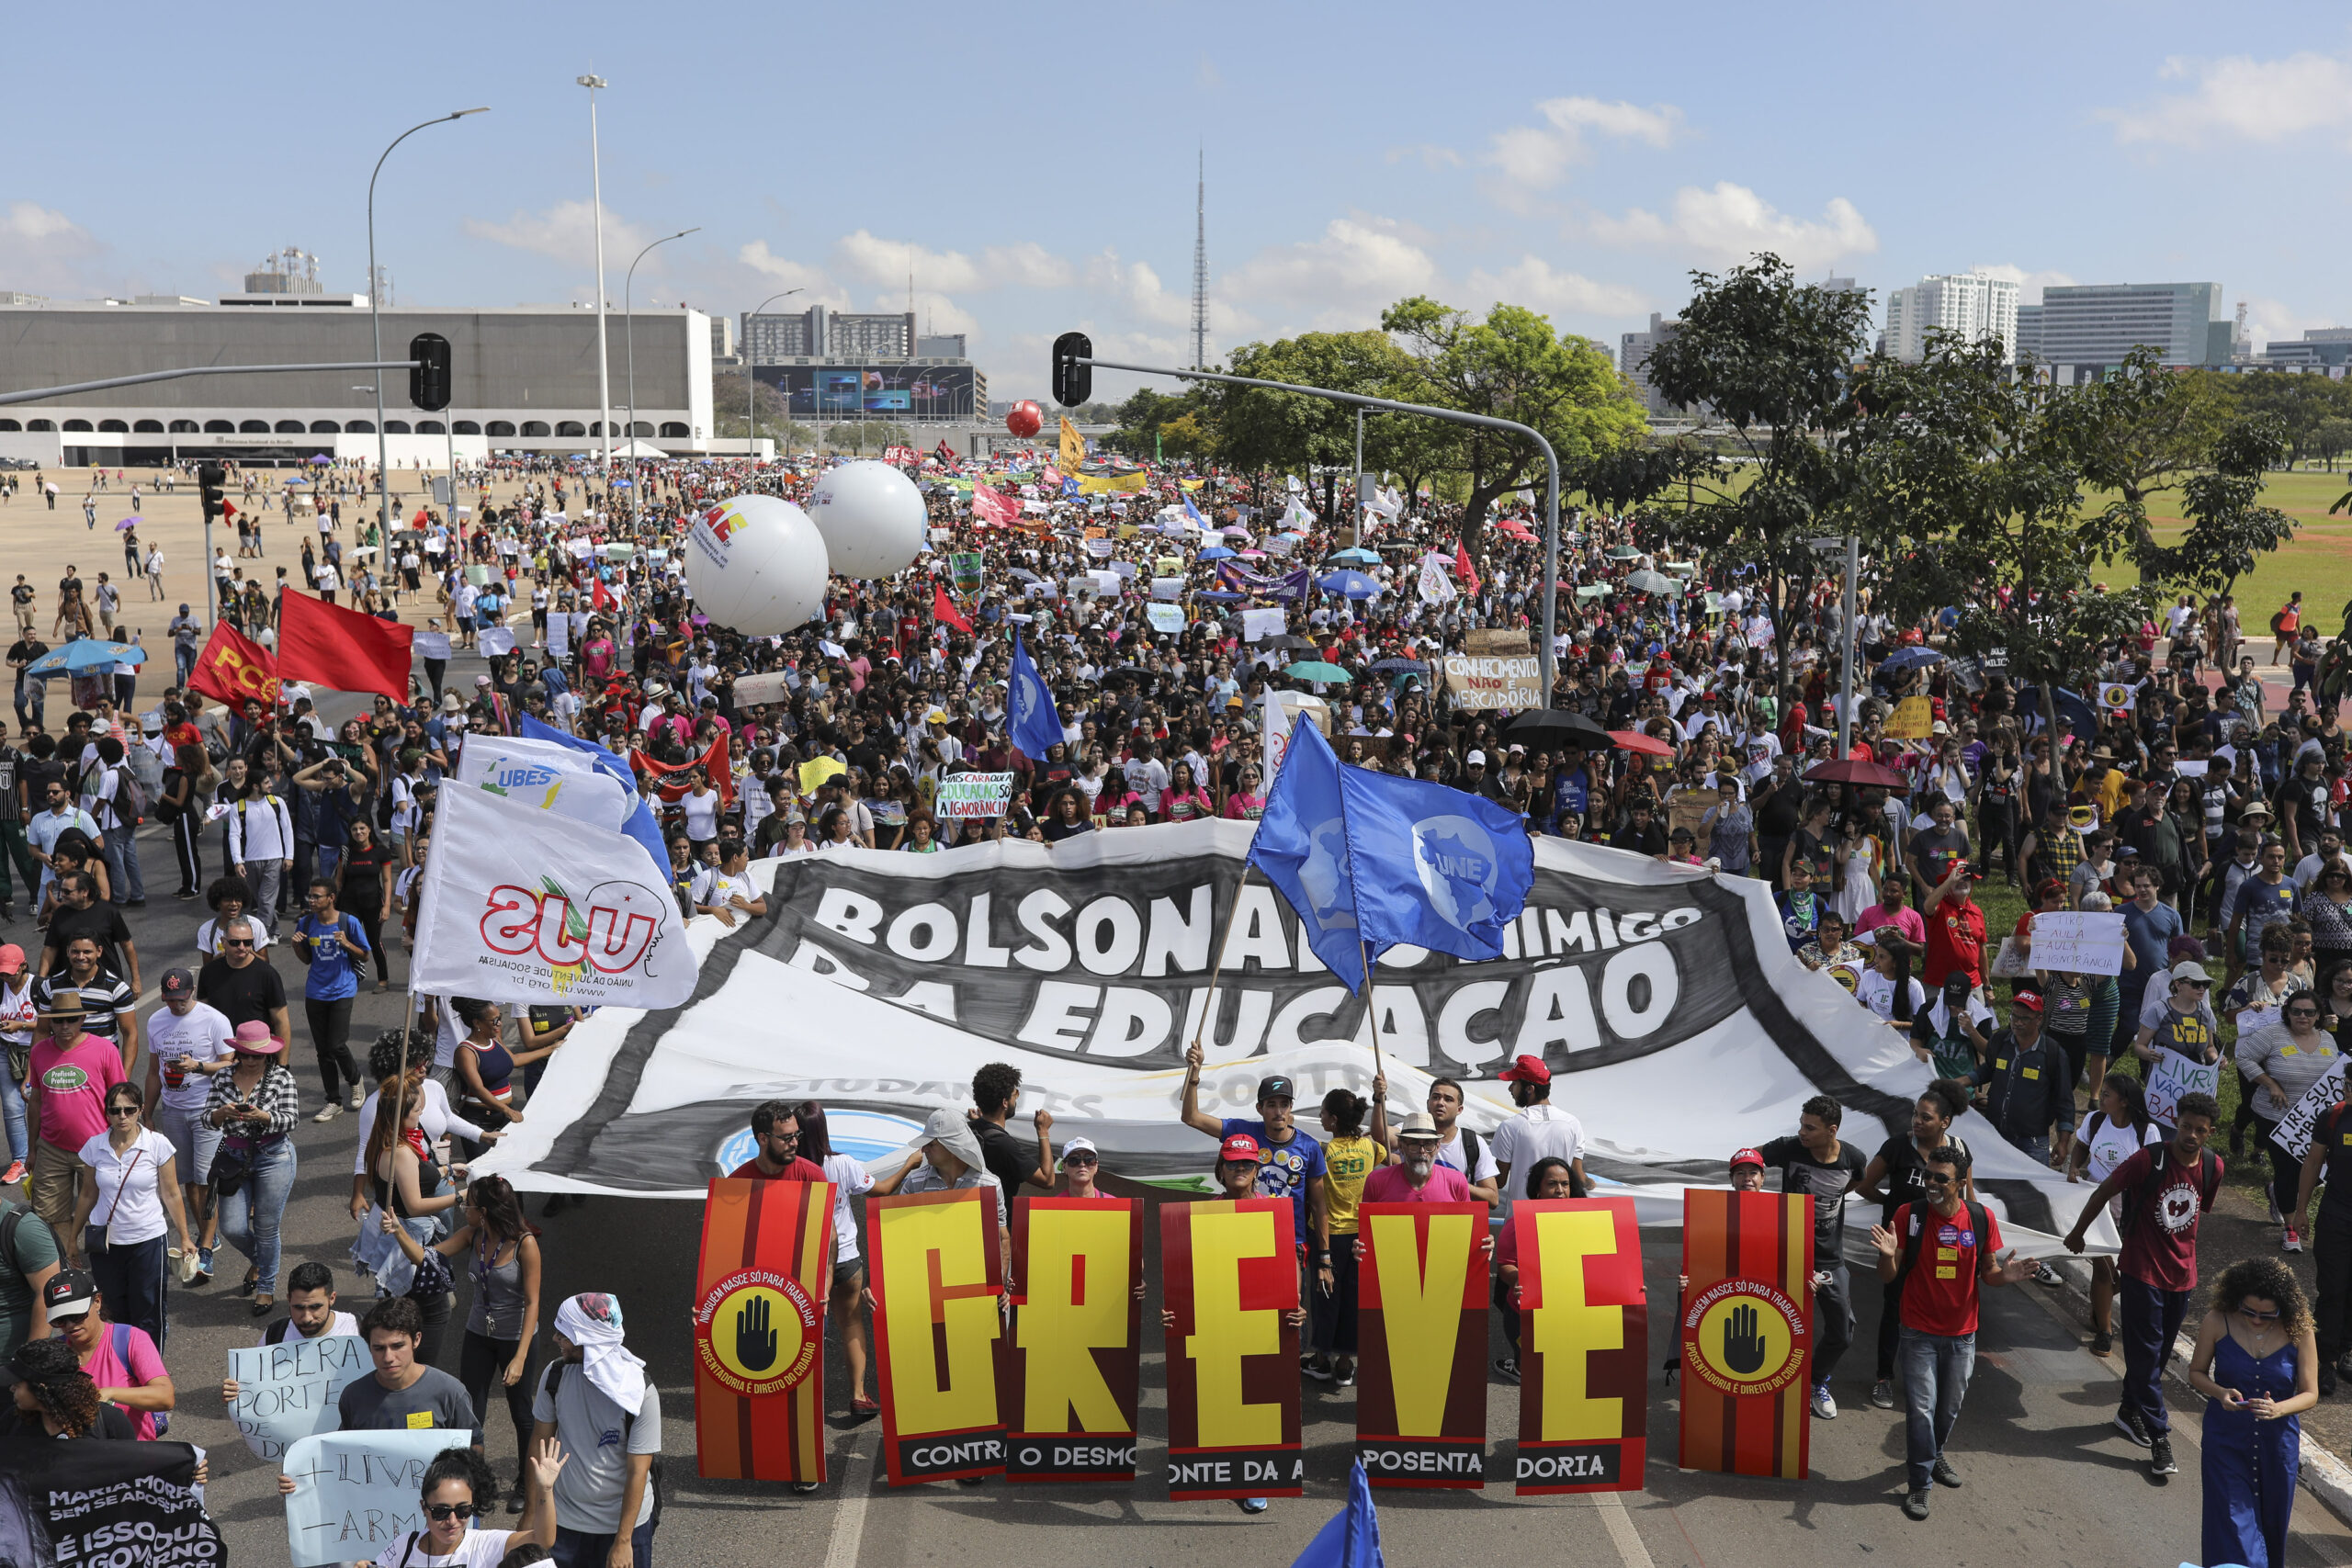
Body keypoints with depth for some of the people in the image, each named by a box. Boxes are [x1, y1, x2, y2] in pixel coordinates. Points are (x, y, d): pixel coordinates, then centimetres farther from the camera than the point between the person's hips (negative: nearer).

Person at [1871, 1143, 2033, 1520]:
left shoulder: (1982, 1218, -7)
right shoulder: (1909, 1215, -11)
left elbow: (1987, 1272, 5)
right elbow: (1889, 1276, -8)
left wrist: (2004, 1274, -18)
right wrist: (1887, 1255, -30)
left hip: (1962, 1333, 2)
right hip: (1919, 1333, -2)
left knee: (1950, 1407, 17)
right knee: (1921, 1407, -4)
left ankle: (1934, 1455, 44)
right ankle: (1919, 1483, 9)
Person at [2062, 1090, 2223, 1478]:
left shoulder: (2213, 1167, -3)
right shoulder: (2148, 1160, -18)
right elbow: (2104, 1192, -6)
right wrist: (2077, 1234, 4)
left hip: (2182, 1273, 5)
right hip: (2142, 1270, -5)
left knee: (2158, 1351, 16)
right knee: (2147, 1352, -2)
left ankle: (2131, 1410, 36)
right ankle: (2159, 1436, 4)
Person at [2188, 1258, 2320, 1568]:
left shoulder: (2298, 1330, -11)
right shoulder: (2217, 1322, -12)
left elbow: (2310, 1393, -6)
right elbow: (2196, 1372, 1)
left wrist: (2279, 1408, -26)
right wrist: (2219, 1392, -21)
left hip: (2278, 1442, 1)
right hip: (2226, 1440, -1)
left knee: (2271, 1524, 15)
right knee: (2233, 1523, -6)